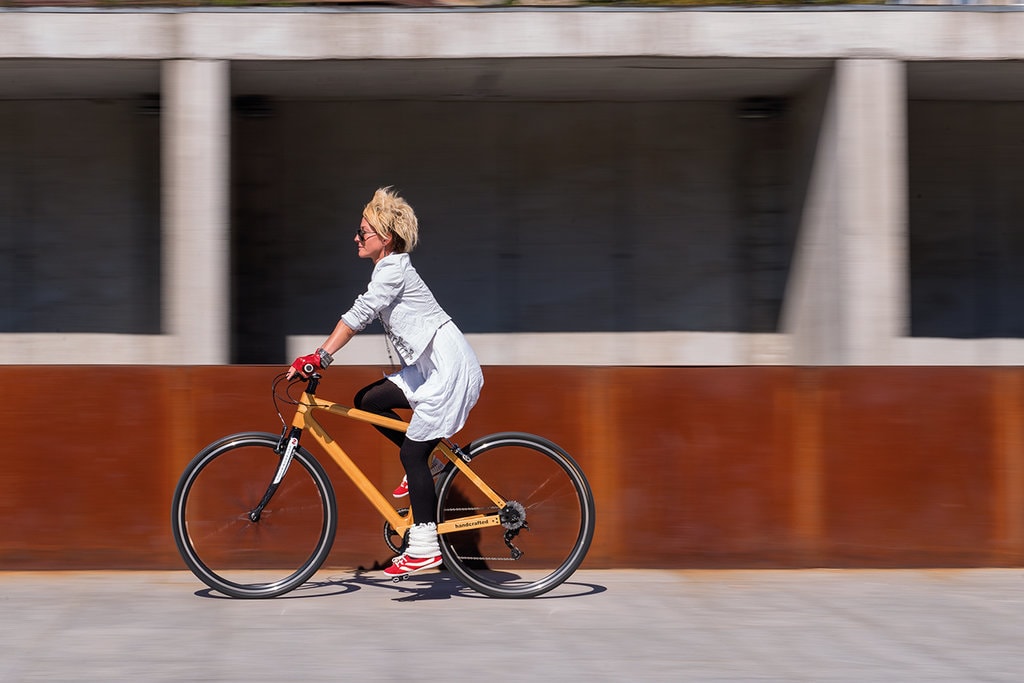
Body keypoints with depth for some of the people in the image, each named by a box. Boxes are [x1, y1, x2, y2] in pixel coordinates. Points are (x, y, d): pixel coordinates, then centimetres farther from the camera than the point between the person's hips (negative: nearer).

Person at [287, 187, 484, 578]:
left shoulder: (394, 270, -13)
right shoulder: (387, 270, 16)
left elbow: (360, 313, -25)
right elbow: (363, 316, 18)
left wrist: (321, 356, -30)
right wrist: (318, 356, 12)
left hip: (450, 367, -10)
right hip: (432, 367, 10)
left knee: (412, 453, -8)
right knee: (367, 400, 7)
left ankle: (424, 549, -3)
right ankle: (420, 469, 13)